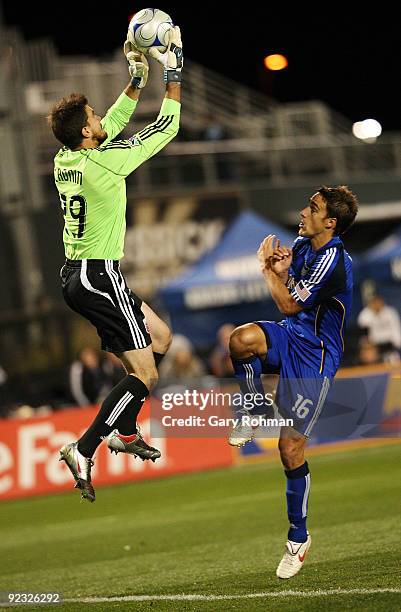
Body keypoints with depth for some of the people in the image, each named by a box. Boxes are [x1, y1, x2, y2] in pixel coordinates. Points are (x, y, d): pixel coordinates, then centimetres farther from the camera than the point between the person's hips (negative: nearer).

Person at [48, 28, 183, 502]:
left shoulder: (64, 159, 6)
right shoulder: (105, 161, -17)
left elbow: (114, 123, 23)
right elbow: (167, 127, -8)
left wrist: (137, 79, 22)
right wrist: (172, 72, 1)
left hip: (75, 274, 9)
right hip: (98, 274, -9)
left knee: (161, 337, 22)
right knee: (144, 373, -6)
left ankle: (124, 431, 24)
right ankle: (83, 452, -13)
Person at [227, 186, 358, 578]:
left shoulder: (333, 261, -20)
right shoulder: (302, 245, 6)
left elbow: (290, 306, -15)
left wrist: (268, 269, -4)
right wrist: (281, 270, -2)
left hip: (315, 356, -7)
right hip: (290, 339, 7)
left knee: (291, 447, -7)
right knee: (242, 339, -29)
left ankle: (298, 536, 11)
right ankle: (254, 413, -3)